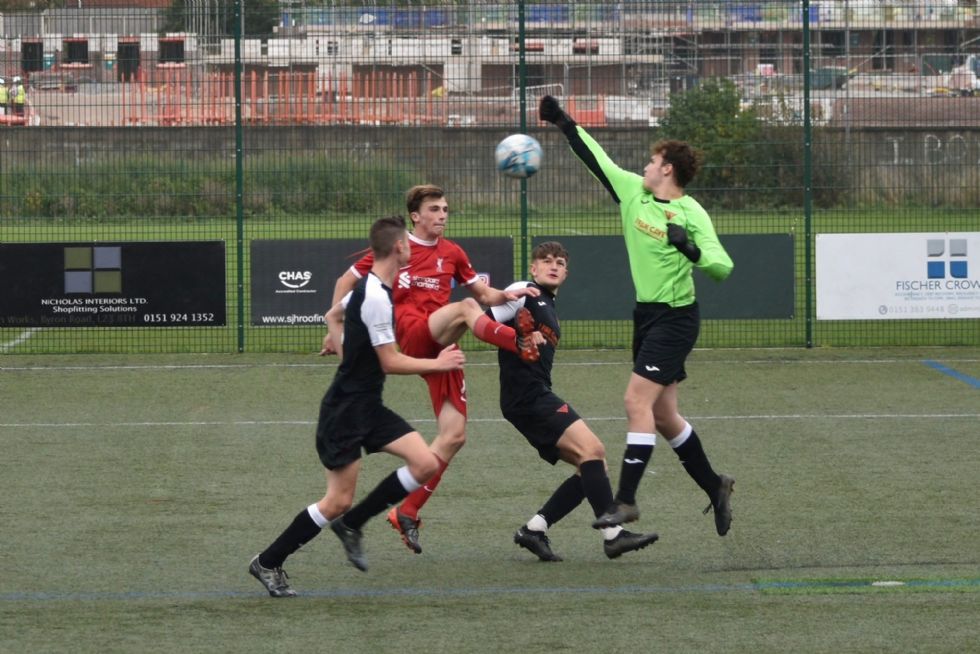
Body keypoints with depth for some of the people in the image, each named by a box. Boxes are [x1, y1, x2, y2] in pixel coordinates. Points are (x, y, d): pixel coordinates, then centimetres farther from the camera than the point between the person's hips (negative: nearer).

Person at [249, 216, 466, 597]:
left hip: (367, 408, 9)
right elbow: (390, 363, -20)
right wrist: (437, 364, -9)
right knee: (339, 500, -6)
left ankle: (351, 525, 10)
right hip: (345, 411, -9)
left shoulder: (367, 287, 8)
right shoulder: (377, 297, -22)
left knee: (426, 464, -2)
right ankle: (267, 563, 8)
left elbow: (333, 316, 27)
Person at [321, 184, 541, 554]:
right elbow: (346, 282, 12)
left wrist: (507, 295, 0)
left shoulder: (452, 253, 17)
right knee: (465, 308, -31)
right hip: (413, 336, -5)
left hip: (441, 347, 5)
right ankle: (519, 341, -52)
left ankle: (407, 513, 4)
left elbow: (484, 294, 22)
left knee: (454, 435, -3)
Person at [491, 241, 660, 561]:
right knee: (591, 448, -21)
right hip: (526, 395, -10)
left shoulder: (550, 312, 27)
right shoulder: (524, 292, -1)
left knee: (592, 466, 3)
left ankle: (534, 529, 1)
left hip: (539, 396, 10)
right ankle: (613, 534, -24)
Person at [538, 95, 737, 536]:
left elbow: (722, 268, -20)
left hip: (674, 318, -8)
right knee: (663, 415, 11)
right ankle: (714, 487, 26)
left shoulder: (691, 214, -15)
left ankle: (625, 501, -15)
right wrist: (565, 123, 17)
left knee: (638, 400, -15)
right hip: (647, 314, 8)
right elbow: (597, 160, 15)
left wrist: (691, 250, -37)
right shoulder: (633, 191, 5)